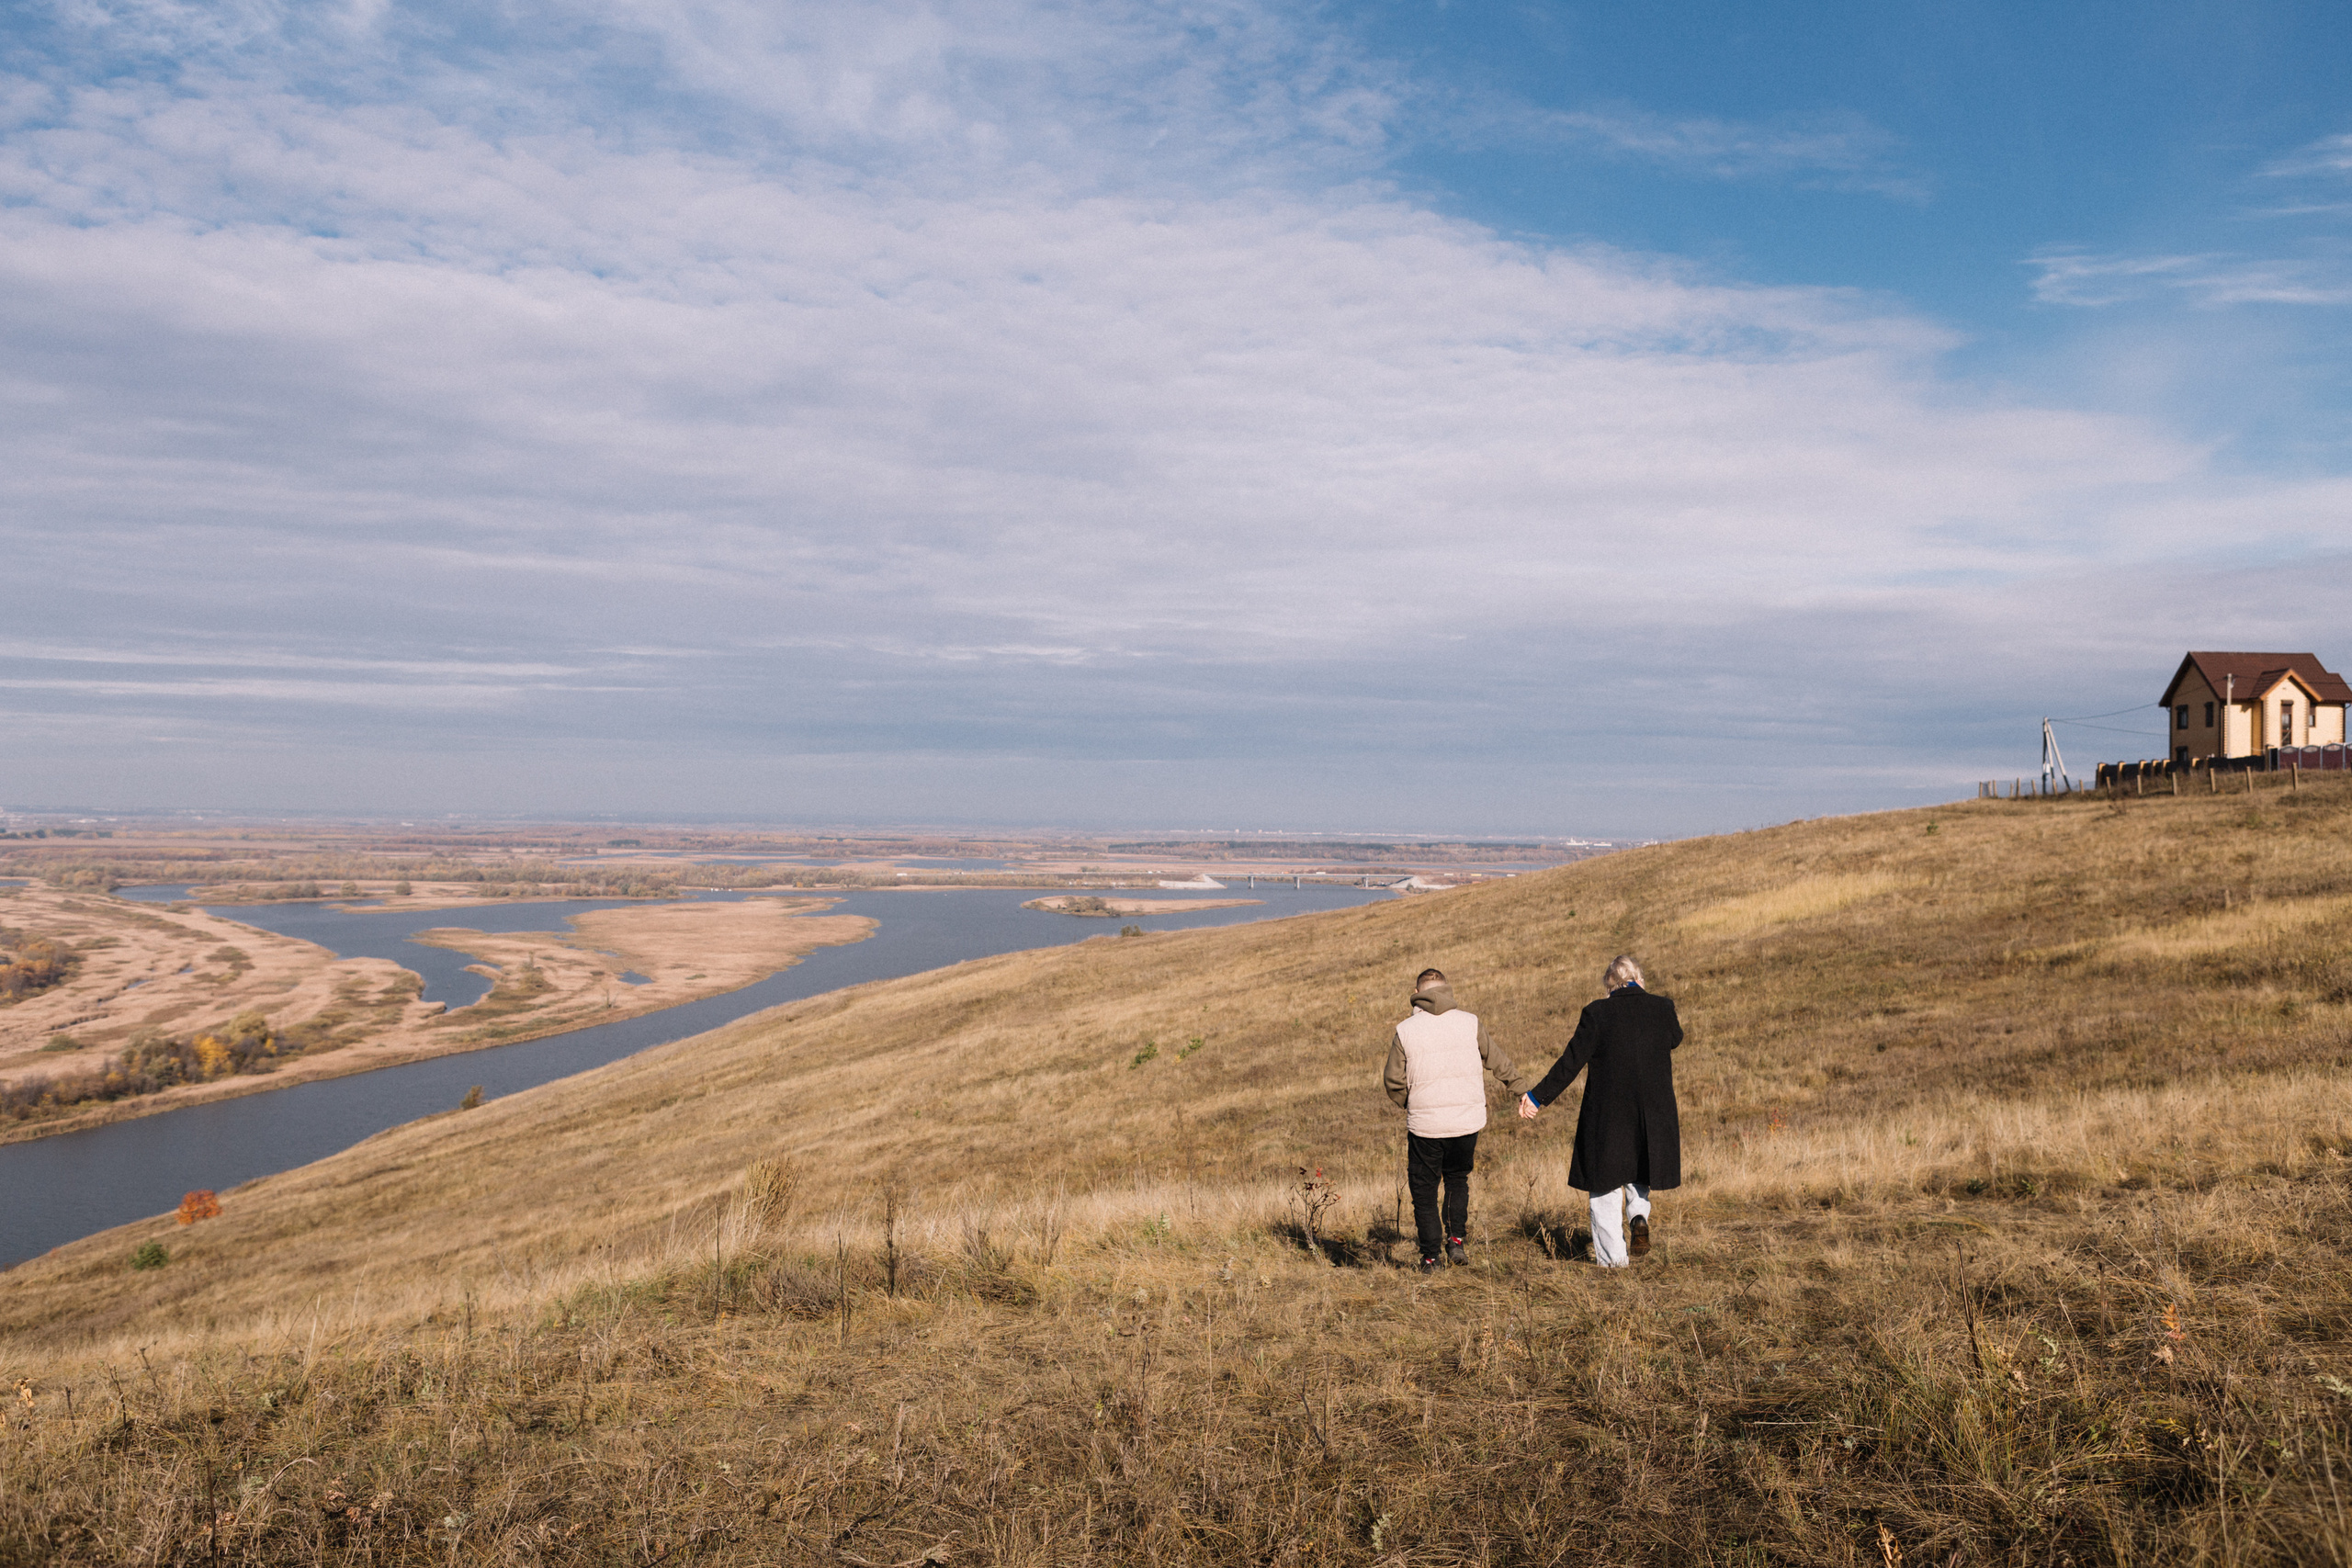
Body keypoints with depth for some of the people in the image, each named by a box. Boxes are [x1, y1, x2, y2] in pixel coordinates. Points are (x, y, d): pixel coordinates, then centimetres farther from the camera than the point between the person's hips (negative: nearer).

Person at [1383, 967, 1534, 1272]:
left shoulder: (1405, 1030, -5)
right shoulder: (1469, 1022, -1)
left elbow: (1394, 1082, -1)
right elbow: (1497, 1060, 11)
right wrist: (1520, 1085, 29)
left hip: (1424, 1124, -2)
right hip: (1467, 1121, 2)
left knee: (1424, 1190, 11)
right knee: (1458, 1179, 23)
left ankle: (1431, 1257, 11)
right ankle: (1456, 1240, 9)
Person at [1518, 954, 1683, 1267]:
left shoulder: (1597, 1013, -11)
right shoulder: (1662, 1008, -4)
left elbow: (1571, 1062, -10)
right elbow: (1675, 1038, 18)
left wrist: (1538, 1097, -1)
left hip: (1607, 1113, -3)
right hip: (1653, 1112, 3)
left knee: (1606, 1181, 11)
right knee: (1636, 1168, 27)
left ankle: (1612, 1254, 14)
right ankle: (1639, 1215, 1)